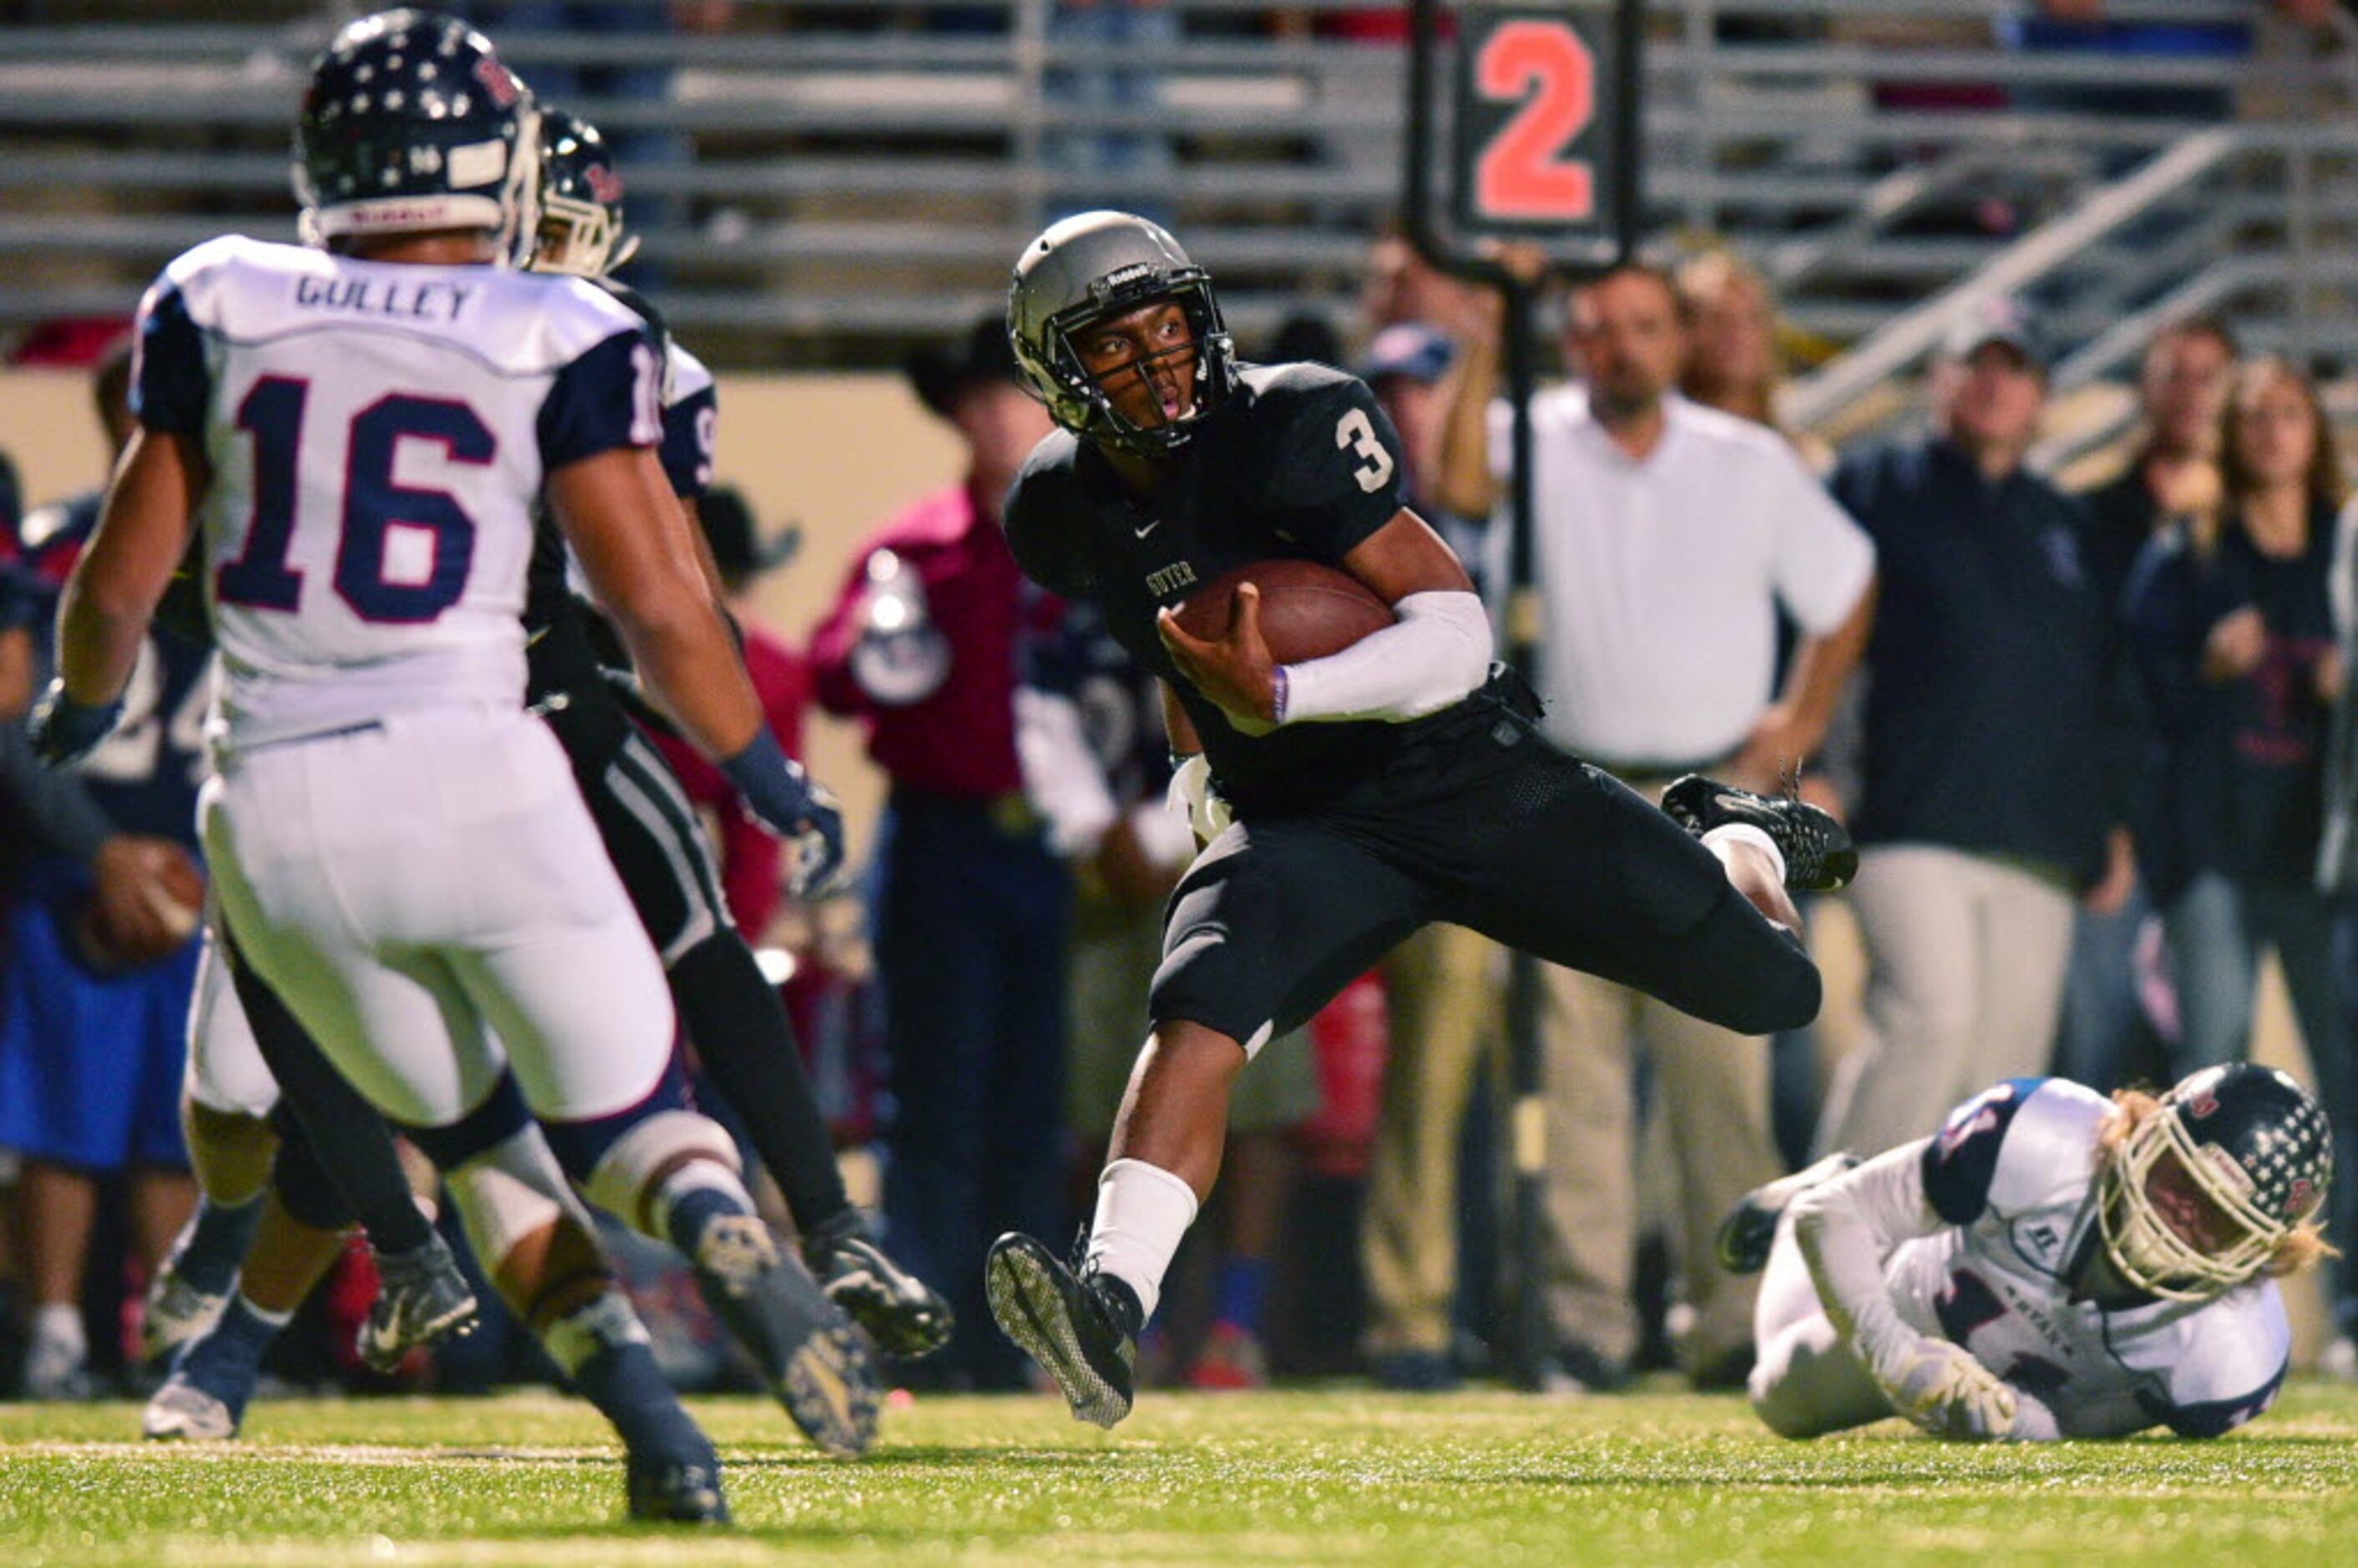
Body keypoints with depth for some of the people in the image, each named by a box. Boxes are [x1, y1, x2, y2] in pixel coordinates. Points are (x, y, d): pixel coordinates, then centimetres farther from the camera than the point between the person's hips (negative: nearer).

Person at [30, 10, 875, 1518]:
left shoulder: (221, 311, 6)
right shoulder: (558, 344, 0)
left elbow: (121, 581, 10)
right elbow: (659, 607, -3)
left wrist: (82, 702, 31)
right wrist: (766, 771, 13)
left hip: (277, 812, 2)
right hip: (472, 774, -2)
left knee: (478, 1138, 19)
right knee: (629, 1119, 8)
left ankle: (645, 1412, -5)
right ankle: (739, 1253, -29)